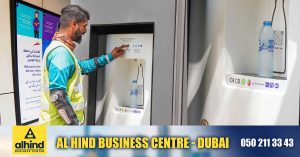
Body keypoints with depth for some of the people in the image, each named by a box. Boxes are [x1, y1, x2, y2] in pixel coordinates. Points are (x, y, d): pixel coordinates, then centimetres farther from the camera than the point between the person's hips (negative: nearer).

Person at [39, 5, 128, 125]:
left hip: (63, 123, 10)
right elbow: (57, 95, -26)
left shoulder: (61, 49, 12)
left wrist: (109, 56, 28)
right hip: (61, 124, -10)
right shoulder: (60, 52, -20)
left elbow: (82, 66, 28)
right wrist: (75, 124, -20)